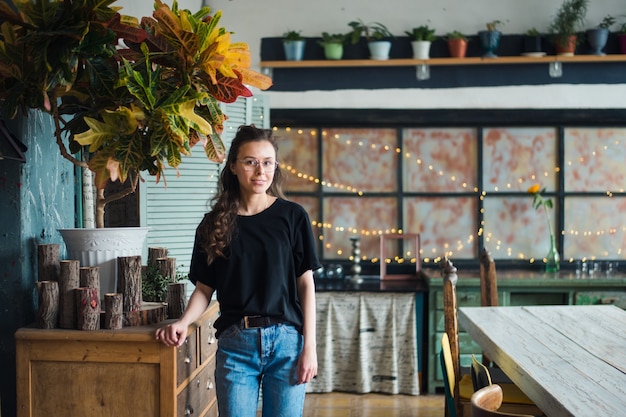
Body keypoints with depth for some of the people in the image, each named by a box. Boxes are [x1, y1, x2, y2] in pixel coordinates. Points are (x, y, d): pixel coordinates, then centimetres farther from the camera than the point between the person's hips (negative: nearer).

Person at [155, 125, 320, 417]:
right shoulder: (214, 225, 5)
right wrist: (184, 321, -12)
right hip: (235, 345, 1)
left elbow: (306, 284, 1)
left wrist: (309, 346, -4)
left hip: (286, 340, 0)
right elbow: (204, 288, 7)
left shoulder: (292, 217, 1)